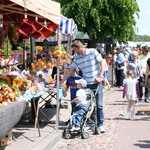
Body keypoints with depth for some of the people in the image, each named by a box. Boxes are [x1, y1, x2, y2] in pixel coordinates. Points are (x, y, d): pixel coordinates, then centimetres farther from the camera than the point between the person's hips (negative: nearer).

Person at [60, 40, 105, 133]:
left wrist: (100, 76, -12)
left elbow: (102, 63, -3)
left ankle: (100, 124, 4)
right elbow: (70, 70, 5)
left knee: (99, 105, -3)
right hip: (86, 84, 3)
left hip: (97, 83, -3)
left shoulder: (93, 52, -5)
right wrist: (61, 82, 2)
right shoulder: (77, 58, 4)